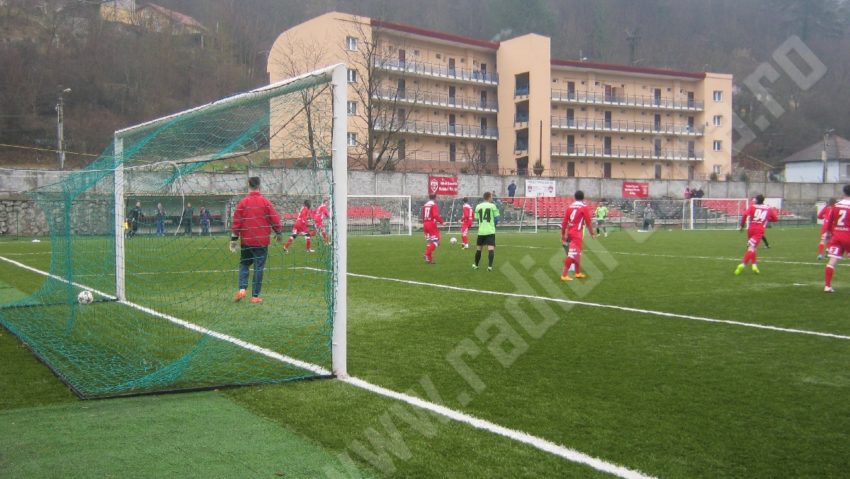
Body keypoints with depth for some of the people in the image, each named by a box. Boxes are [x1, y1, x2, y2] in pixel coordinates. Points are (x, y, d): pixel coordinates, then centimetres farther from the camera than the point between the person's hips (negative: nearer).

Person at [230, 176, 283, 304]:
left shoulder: (242, 203, -2)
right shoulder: (265, 202, -4)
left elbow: (236, 222, -3)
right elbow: (275, 220, -2)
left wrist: (234, 239, 4)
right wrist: (279, 233, 14)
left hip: (246, 241, 1)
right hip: (262, 241, -1)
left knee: (244, 264, 18)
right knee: (259, 268, 4)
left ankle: (242, 289, 0)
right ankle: (255, 296, 3)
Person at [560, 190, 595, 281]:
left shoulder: (570, 206, 10)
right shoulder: (584, 207, -5)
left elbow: (564, 222, 8)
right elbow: (588, 222, -4)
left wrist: (563, 235, 14)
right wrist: (592, 233, 8)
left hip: (570, 232, 7)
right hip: (577, 233, -7)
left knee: (577, 253, 20)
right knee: (572, 254, -9)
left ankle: (578, 273, 30)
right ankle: (564, 275, -15)